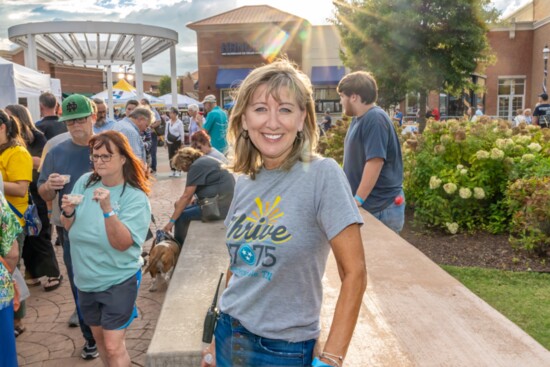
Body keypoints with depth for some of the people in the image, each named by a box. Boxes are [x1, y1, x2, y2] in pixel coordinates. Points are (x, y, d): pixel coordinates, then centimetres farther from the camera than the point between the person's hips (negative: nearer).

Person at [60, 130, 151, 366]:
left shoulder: (135, 197, -17)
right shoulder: (84, 182, -3)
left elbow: (122, 243, -25)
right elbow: (69, 229, 4)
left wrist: (108, 209, -37)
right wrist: (68, 213, -18)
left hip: (119, 281, -5)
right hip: (85, 279, 5)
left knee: (113, 346, -4)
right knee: (99, 337, 21)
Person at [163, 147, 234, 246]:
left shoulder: (196, 166, -11)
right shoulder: (204, 161, 17)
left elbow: (186, 196, -11)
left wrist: (172, 221, -6)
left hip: (221, 205, -10)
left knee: (181, 216, -6)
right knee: (183, 209, 14)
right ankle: (180, 245, 21)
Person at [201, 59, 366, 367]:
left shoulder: (323, 175, -17)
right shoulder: (244, 183, -1)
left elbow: (355, 273, -17)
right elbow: (238, 264, 9)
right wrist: (219, 338, 13)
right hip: (230, 337, 5)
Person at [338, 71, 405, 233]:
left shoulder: (375, 119, -19)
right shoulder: (358, 119, 10)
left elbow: (375, 161, -26)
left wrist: (357, 200, -24)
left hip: (381, 207, -9)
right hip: (367, 203, 9)